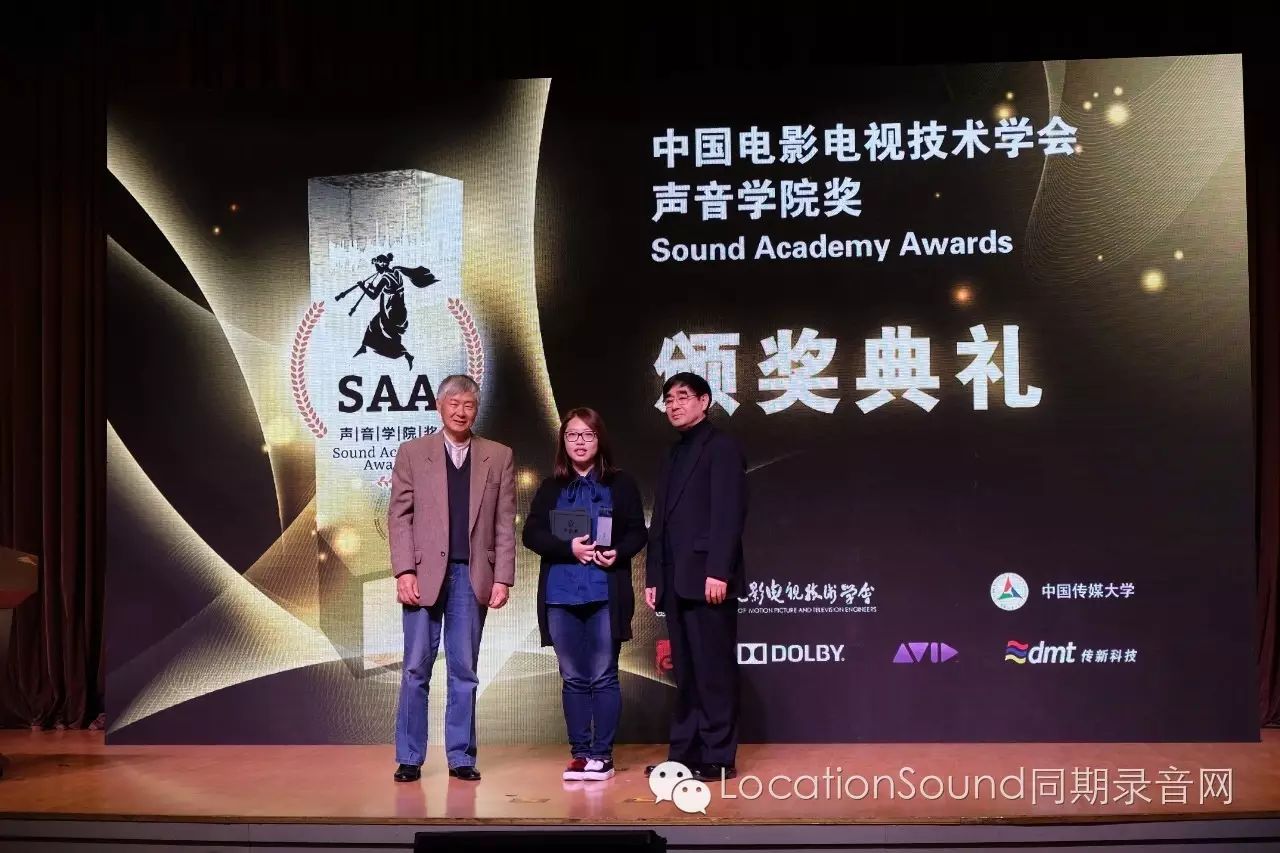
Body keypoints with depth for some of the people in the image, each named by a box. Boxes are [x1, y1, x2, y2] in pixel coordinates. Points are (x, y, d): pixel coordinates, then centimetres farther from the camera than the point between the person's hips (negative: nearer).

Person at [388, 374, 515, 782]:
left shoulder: (499, 456, 8)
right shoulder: (412, 452, 6)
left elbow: (505, 523, 5)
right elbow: (399, 516, 1)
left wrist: (503, 577, -2)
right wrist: (404, 571, -8)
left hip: (472, 576, 1)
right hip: (425, 573, -1)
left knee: (464, 671, 6)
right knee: (416, 668, 3)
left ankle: (461, 756, 14)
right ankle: (409, 758, 11)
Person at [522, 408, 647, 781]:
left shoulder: (621, 483, 5)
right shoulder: (550, 488, 10)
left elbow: (638, 532, 3)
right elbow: (532, 533, 2)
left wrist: (618, 553, -17)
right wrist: (569, 548, -15)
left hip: (606, 594, -2)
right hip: (561, 596, 2)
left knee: (603, 677, 0)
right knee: (573, 679, 7)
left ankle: (603, 754, 8)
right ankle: (579, 753, 15)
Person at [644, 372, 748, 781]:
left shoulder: (721, 445, -2)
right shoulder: (673, 456, 22)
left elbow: (729, 511, -13)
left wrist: (718, 571, -20)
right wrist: (653, 577, 13)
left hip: (706, 576, -8)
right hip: (676, 579, 8)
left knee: (714, 669, -4)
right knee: (686, 671, 9)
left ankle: (718, 758, 2)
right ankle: (684, 753, 12)